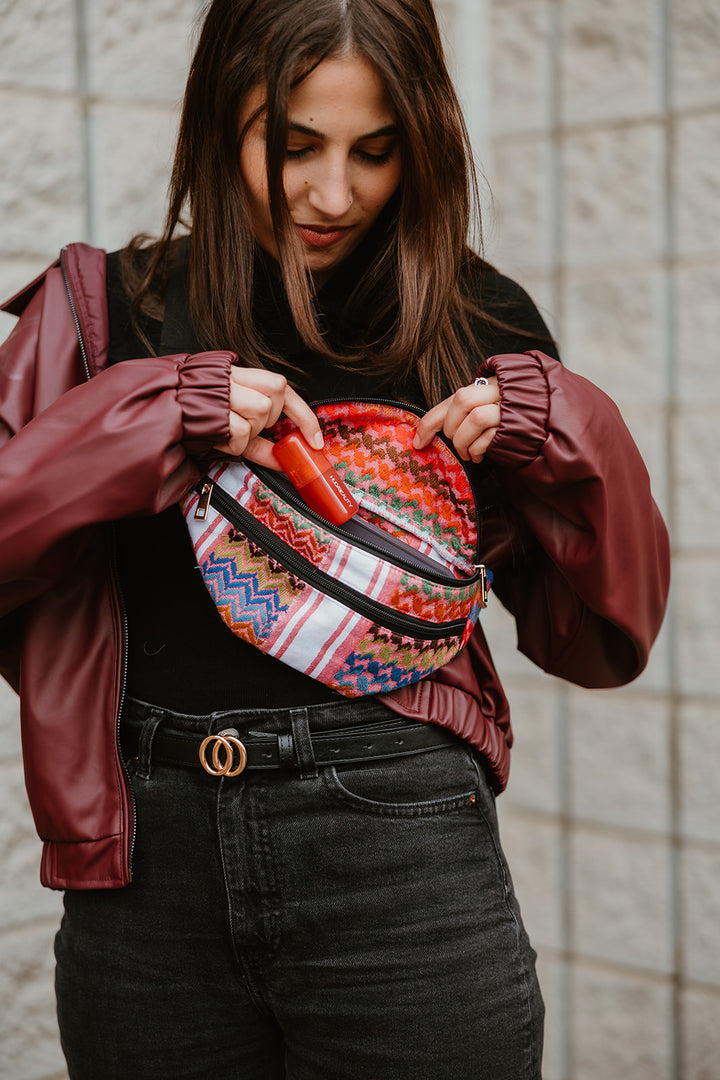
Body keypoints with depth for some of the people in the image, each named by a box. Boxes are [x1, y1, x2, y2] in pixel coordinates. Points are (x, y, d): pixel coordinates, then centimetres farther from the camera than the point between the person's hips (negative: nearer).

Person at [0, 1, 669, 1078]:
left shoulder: (478, 326, 5)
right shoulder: (107, 309, 5)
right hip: (149, 871, 1)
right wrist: (166, 412, -14)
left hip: (407, 864, 0)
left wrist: (553, 430, -5)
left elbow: (602, 640, 9)